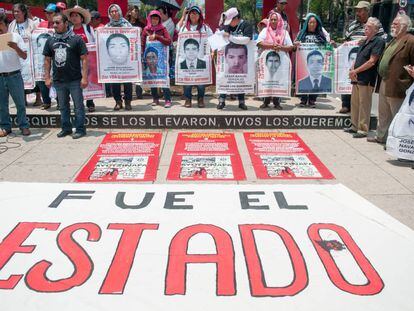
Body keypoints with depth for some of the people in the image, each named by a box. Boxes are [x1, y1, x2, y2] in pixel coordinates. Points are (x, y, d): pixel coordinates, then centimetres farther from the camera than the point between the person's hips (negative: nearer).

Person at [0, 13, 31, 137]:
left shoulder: (15, 36, 0)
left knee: (20, 103, 4)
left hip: (14, 75, -2)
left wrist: (16, 48, -21)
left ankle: (24, 126, 15)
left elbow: (24, 56, -3)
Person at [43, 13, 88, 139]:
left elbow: (84, 59, -7)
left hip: (75, 80, -5)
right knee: (63, 106, 15)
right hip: (58, 80, 5)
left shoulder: (76, 39, -5)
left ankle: (80, 129, 12)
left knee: (78, 105, 3)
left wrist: (84, 77, -12)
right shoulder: (50, 40, 8)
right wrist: (47, 77, 7)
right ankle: (66, 128, 26)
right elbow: (47, 60, 13)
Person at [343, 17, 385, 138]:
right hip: (357, 78, 9)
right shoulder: (365, 41, 18)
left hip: (366, 80, -9)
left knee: (364, 105, -4)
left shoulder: (379, 41, -9)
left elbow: (372, 61, -16)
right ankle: (355, 126, 25)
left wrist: (356, 71, -12)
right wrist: (352, 70, 1)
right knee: (354, 103, 14)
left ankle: (363, 130, 3)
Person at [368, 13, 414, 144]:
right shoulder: (394, 40, 15)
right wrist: (382, 77, 16)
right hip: (384, 84, 10)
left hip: (396, 87, -10)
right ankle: (381, 136, 35)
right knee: (383, 115, 21)